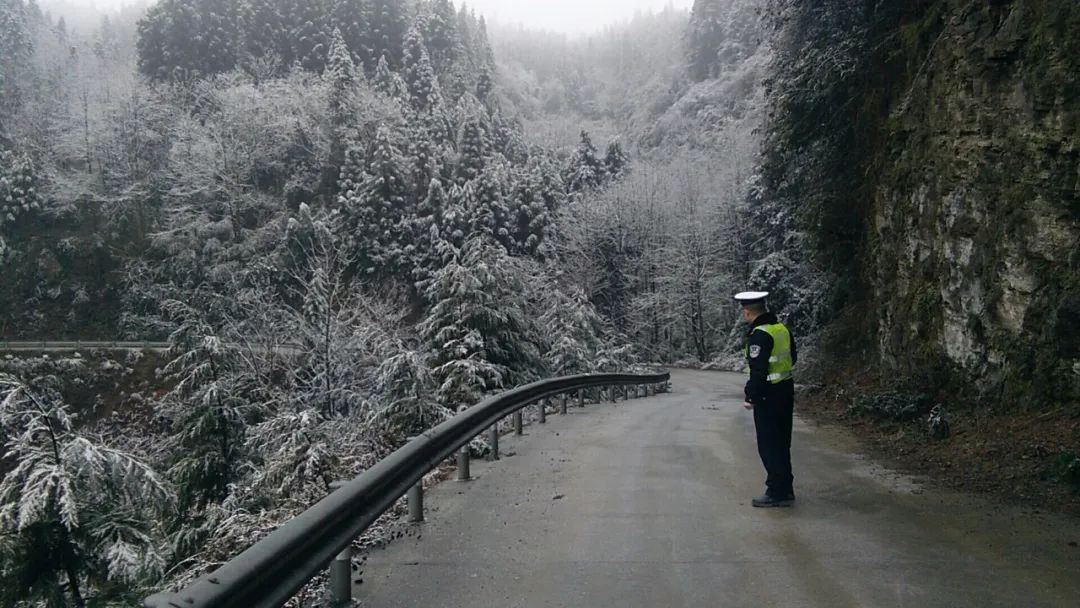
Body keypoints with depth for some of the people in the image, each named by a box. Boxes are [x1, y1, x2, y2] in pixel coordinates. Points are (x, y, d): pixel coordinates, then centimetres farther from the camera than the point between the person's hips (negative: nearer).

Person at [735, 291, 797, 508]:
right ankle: (785, 490, 24)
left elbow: (758, 370, -22)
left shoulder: (759, 335, -19)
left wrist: (751, 397, -16)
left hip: (768, 396, -9)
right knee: (782, 444, 16)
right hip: (786, 390, 9)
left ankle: (777, 492, 4)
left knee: (769, 446, 0)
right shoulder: (783, 329, 8)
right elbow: (793, 358, 19)